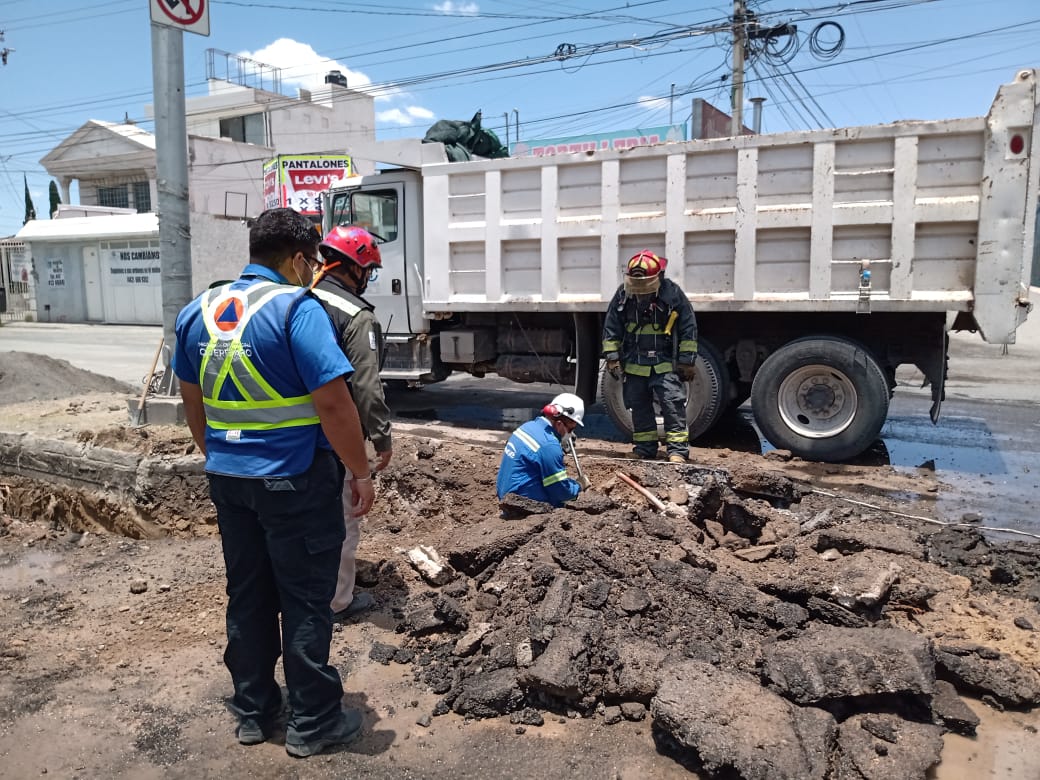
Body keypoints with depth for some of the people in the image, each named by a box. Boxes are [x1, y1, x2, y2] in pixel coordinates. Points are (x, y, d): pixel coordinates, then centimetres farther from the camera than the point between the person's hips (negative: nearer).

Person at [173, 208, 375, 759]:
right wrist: (361, 473, -11)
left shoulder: (197, 312, 6)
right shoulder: (297, 309, -17)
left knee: (247, 597, 17)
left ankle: (252, 713, 31)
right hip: (295, 482, -7)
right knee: (305, 602, 6)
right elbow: (334, 404, -21)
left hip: (227, 479, 7)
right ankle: (312, 723, 19)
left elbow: (193, 403, 14)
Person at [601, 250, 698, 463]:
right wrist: (612, 358, 1)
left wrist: (687, 361, -4)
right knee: (639, 406, 9)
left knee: (673, 404, -11)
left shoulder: (673, 294, -9)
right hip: (634, 364, 3)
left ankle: (678, 450, -8)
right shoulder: (623, 295, -2)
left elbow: (688, 329, -3)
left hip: (666, 363, -3)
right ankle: (644, 448, 22)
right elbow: (611, 329, 6)